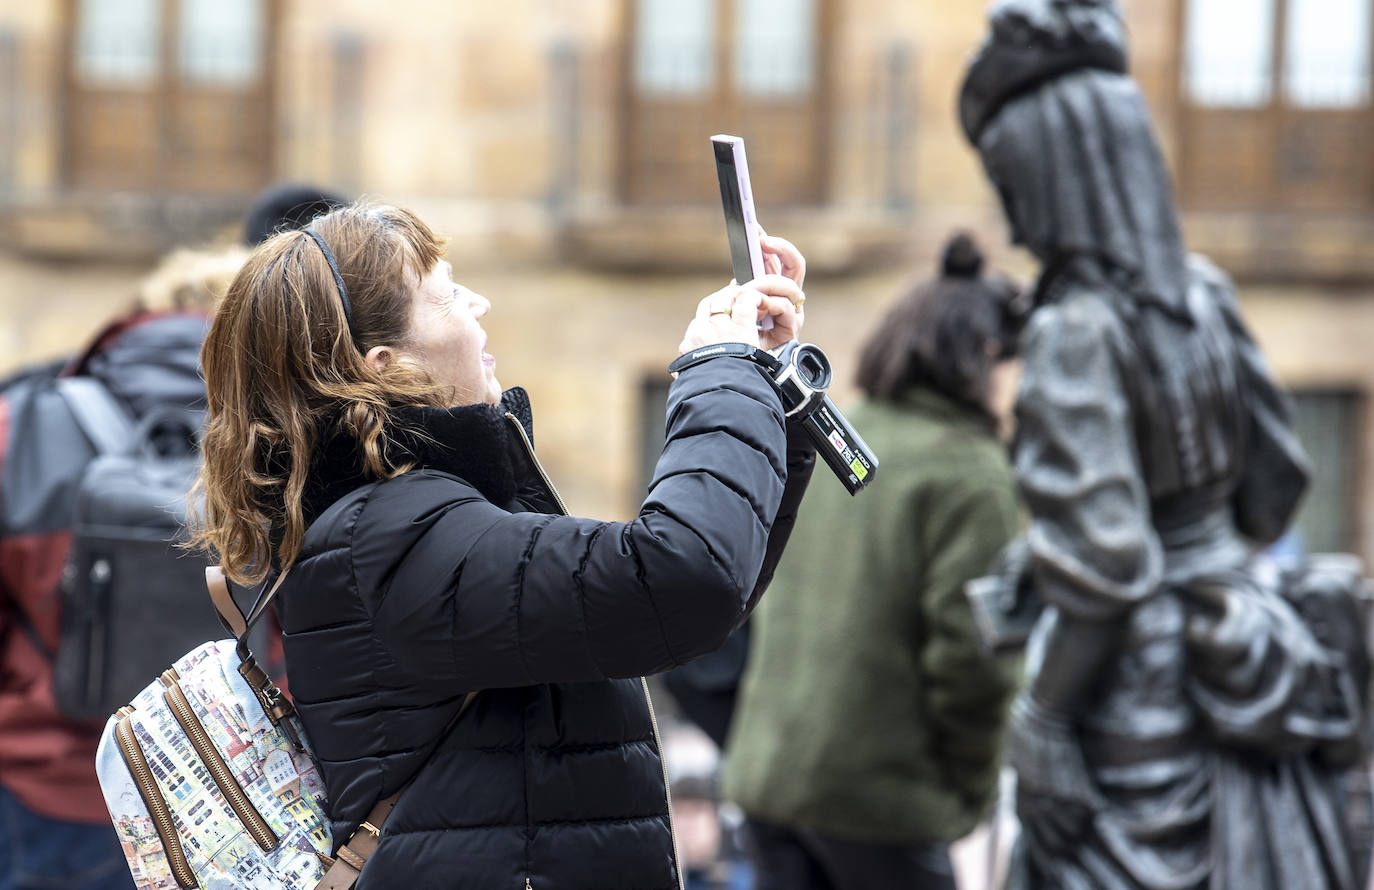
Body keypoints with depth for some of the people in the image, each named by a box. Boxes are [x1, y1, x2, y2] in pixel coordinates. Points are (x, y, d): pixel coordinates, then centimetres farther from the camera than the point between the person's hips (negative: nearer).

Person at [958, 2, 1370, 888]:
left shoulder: (1078, 334, -18)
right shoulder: (1202, 291, 3)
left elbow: (1103, 566, -23)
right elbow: (1277, 477, 12)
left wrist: (1042, 724, -16)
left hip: (1145, 699, -8)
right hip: (1250, 674, 8)